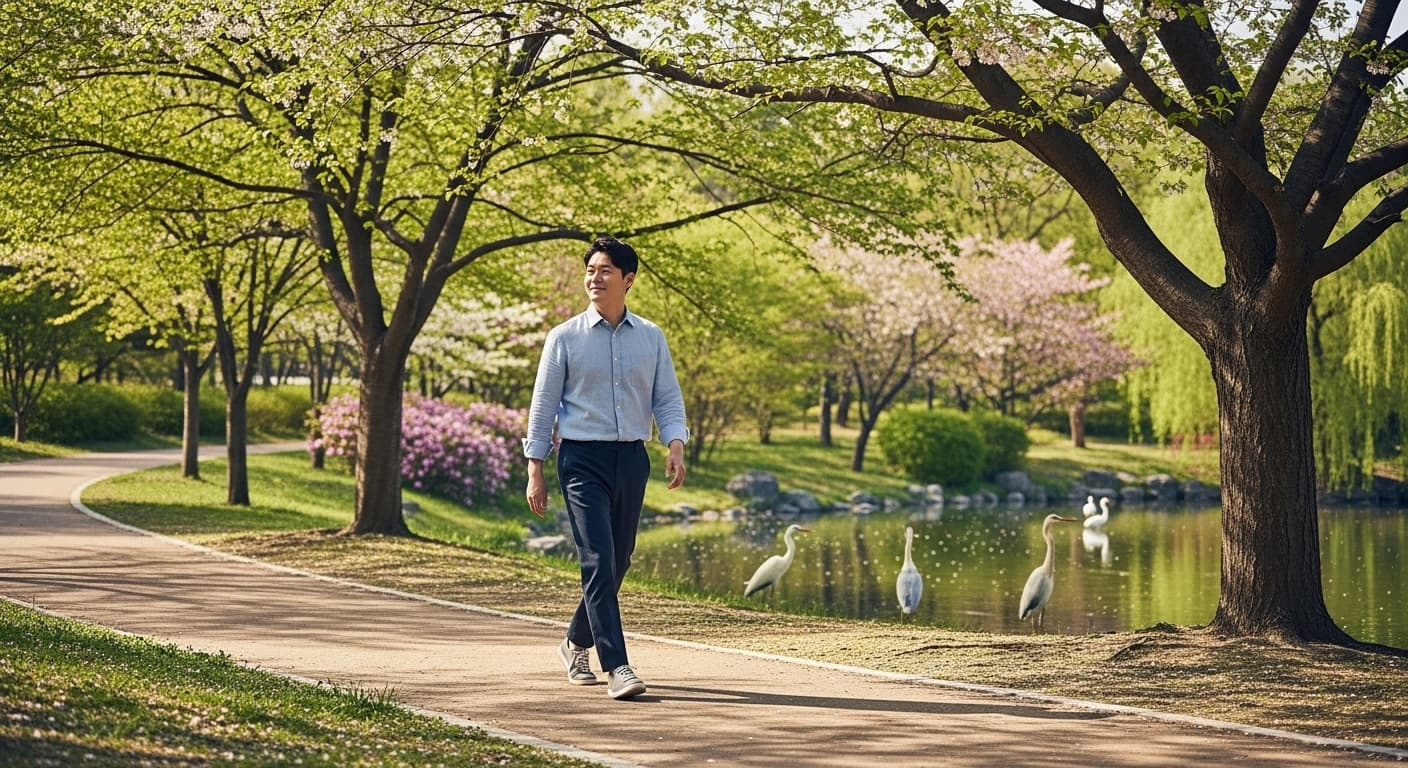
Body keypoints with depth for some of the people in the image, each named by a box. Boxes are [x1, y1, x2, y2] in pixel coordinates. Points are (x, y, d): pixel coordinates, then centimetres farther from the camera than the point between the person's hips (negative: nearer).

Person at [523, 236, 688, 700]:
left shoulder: (651, 338, 8)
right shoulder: (565, 338, 0)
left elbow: (668, 400, 9)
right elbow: (543, 405, 3)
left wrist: (676, 445, -10)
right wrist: (535, 471, -1)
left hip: (632, 458, 4)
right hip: (582, 458, -4)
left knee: (618, 562, 11)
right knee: (598, 561, -14)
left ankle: (576, 644, 33)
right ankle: (616, 667, -16)